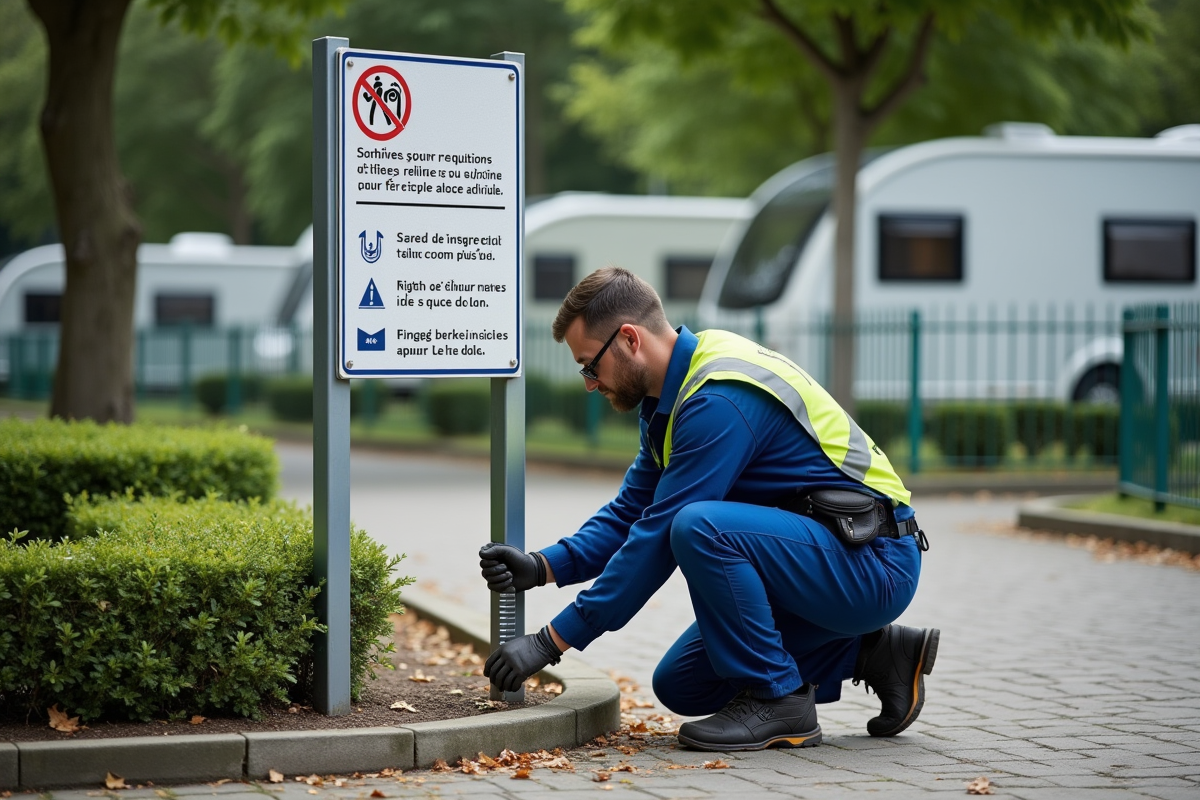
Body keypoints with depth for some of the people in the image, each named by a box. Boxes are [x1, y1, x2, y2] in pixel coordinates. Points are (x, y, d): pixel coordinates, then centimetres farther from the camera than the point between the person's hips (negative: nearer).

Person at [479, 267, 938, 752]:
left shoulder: (719, 401, -24)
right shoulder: (672, 391, 7)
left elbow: (658, 538, -24)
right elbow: (633, 511, 13)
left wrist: (550, 642, -20)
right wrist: (544, 567, -3)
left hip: (871, 563, -10)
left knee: (698, 527, -32)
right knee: (681, 687, 9)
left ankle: (779, 700, -15)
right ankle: (870, 653, 12)